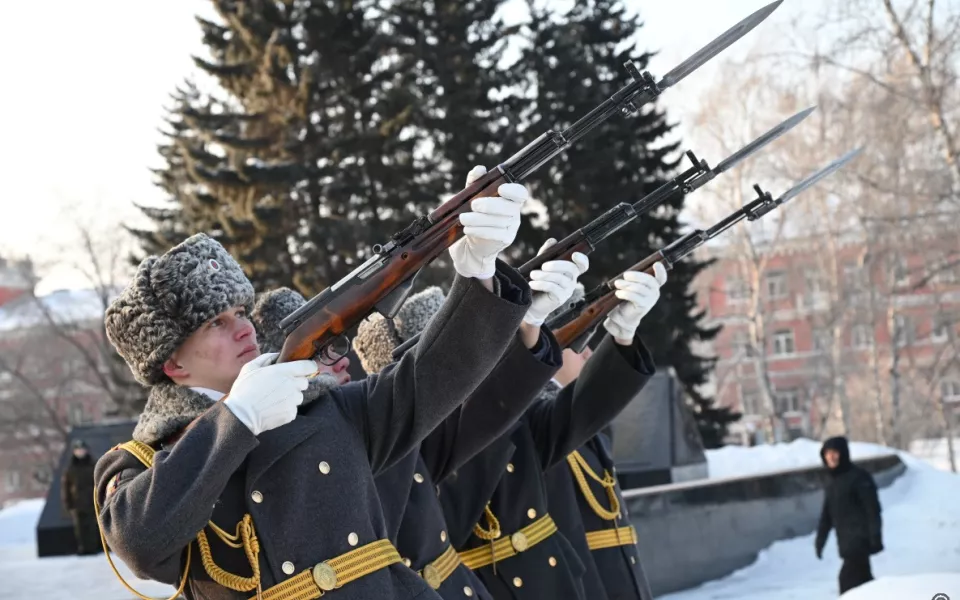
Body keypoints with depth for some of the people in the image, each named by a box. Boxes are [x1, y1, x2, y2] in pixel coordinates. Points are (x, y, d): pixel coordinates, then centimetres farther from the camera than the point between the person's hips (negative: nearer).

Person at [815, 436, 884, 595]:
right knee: (862, 577, 13)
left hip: (859, 540, -8)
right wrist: (820, 539, 15)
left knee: (848, 578, -14)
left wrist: (875, 537, -18)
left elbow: (872, 509, -14)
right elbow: (827, 514, 19)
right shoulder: (832, 482, 14)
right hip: (846, 542, 8)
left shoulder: (859, 478, -11)